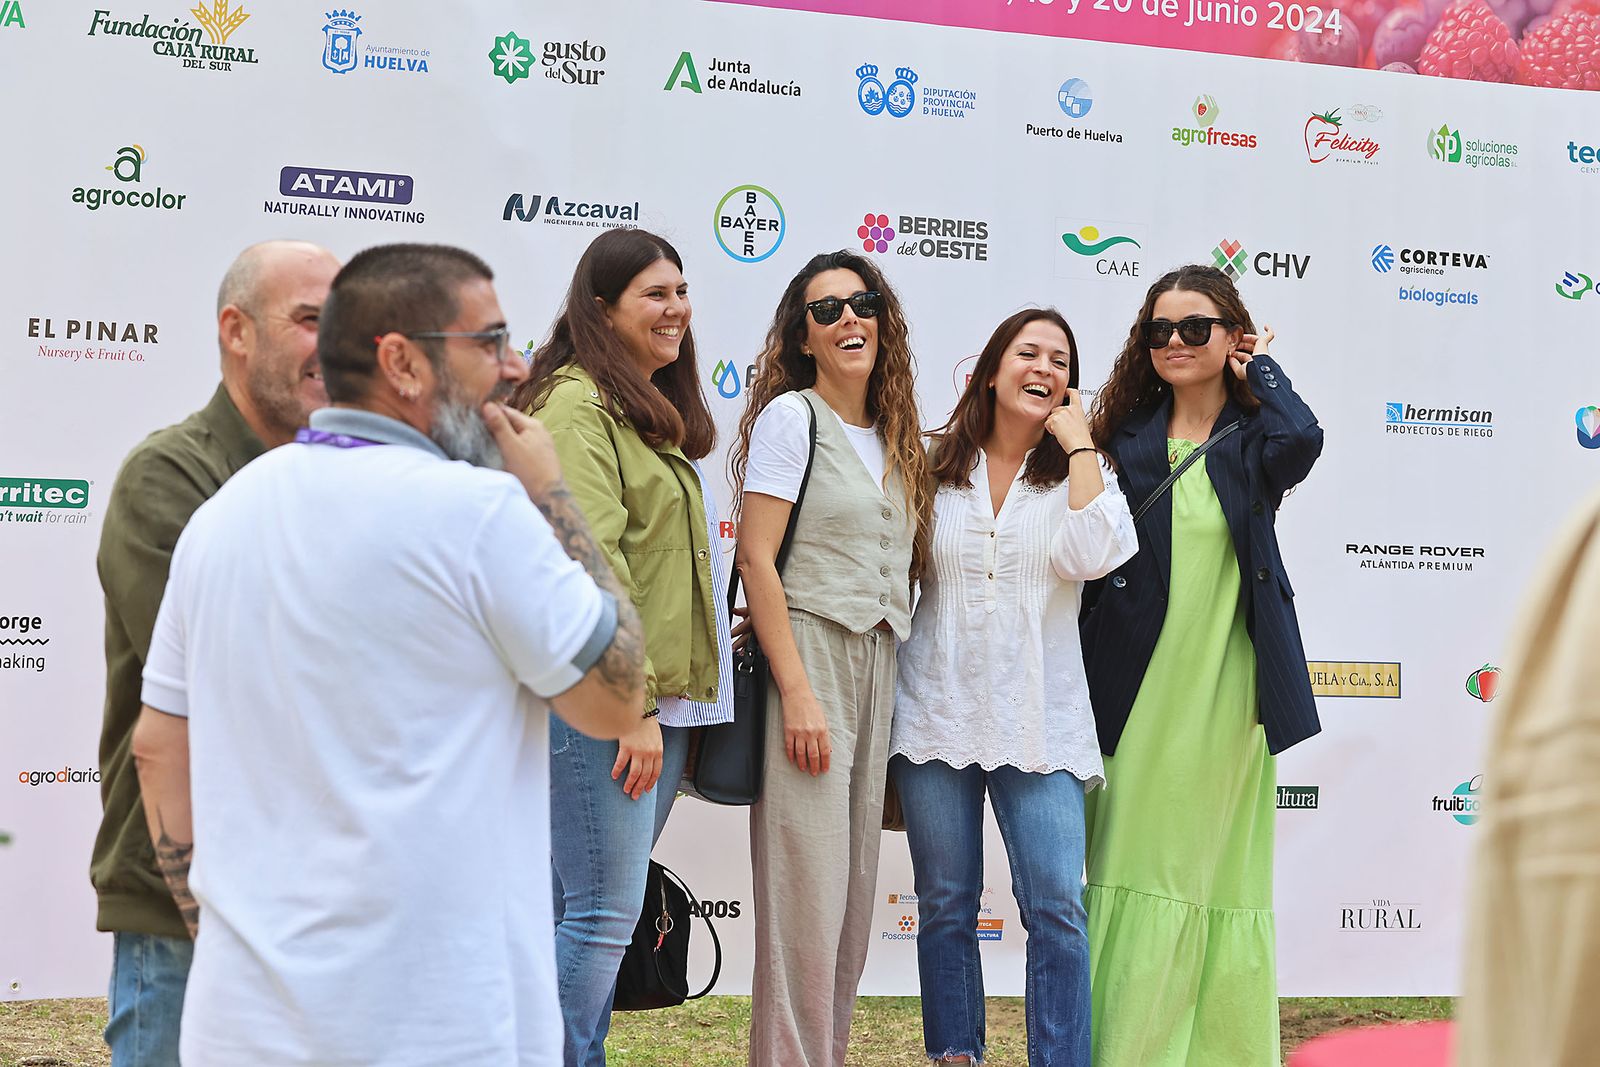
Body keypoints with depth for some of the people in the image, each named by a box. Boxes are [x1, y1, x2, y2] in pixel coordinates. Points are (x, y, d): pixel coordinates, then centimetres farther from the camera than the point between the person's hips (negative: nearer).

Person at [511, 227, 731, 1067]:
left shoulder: (654, 414, 20)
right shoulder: (577, 404, -9)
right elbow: (589, 562, -17)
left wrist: (676, 698, 15)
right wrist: (633, 704, -20)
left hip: (659, 699, 9)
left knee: (599, 909, 11)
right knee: (603, 911, -7)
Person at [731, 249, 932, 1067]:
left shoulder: (892, 438, 15)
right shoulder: (791, 417, -5)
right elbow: (756, 558, -12)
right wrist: (798, 692, -18)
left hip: (878, 669, 7)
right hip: (808, 658, -7)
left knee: (855, 884, 10)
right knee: (808, 884, -8)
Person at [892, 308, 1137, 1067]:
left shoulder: (1078, 473, 6)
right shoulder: (933, 469, 8)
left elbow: (1091, 554, -15)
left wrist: (1078, 441, -7)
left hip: (1038, 720, -1)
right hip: (937, 711, 1)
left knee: (1057, 909, -7)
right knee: (946, 906, 7)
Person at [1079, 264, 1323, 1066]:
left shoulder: (1252, 440, 5)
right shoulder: (1128, 438, 8)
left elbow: (1302, 440, -21)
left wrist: (1260, 369, -3)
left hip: (1226, 691, 0)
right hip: (1138, 693, 1)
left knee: (1217, 873, 7)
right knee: (1132, 871, 2)